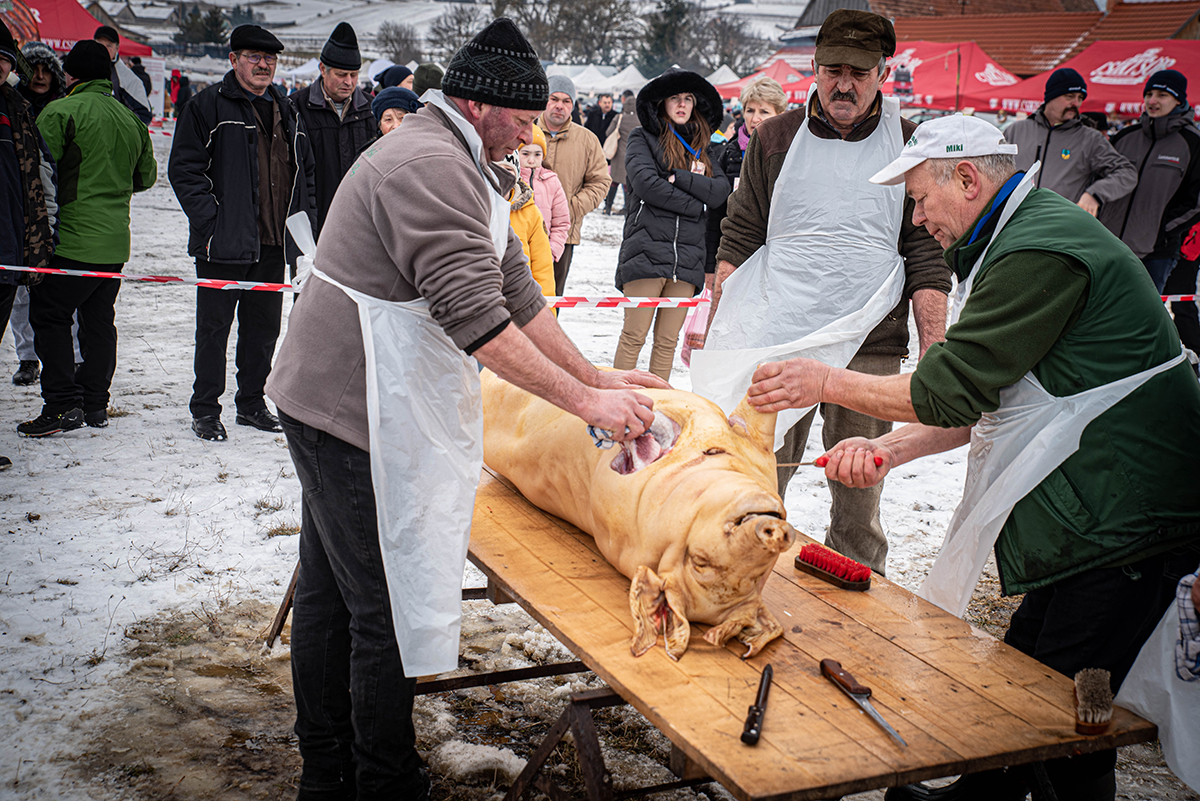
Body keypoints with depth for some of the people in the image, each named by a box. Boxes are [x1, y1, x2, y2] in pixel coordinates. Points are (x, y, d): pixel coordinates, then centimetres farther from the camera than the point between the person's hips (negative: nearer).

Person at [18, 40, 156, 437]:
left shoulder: (61, 112, -11)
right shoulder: (130, 118, 10)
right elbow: (146, 176, 20)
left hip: (73, 239, -7)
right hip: (115, 240, 7)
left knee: (49, 315, 2)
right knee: (99, 320, 14)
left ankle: (62, 405, -2)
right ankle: (95, 404, 18)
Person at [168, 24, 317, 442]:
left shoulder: (285, 110, 15)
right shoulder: (208, 105, -4)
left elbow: (305, 170, 22)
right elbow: (185, 169, -9)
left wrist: (305, 219, 10)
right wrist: (209, 222, -16)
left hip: (273, 242, 6)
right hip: (224, 242, -6)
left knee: (264, 325, 12)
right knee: (214, 326, 1)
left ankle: (251, 402, 25)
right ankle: (205, 410, 12)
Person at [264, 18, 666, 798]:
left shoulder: (458, 166, 16)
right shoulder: (431, 165, -19)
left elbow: (516, 289, 15)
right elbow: (476, 316, -27)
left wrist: (597, 376, 11)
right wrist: (585, 401, -23)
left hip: (332, 406, 11)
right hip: (363, 419, -11)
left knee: (330, 595, 18)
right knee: (391, 612, -2)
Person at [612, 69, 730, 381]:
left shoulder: (702, 148, 19)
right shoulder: (643, 138, 7)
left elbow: (720, 191, 3)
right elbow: (646, 183, -10)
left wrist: (678, 177, -8)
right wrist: (695, 204, -5)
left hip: (687, 258, 4)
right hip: (647, 249, -4)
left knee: (668, 341, 6)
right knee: (634, 336, -6)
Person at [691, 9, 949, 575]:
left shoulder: (910, 147, 6)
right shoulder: (775, 138, 8)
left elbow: (927, 258, 4)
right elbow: (738, 240, 10)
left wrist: (933, 353, -2)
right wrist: (713, 327, 4)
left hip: (869, 348, -1)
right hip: (772, 338, 1)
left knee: (858, 500, 6)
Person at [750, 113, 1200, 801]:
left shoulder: (1041, 250, -19)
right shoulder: (1024, 235, 17)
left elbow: (950, 388, -18)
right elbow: (984, 396, 15)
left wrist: (826, 383, -6)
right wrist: (889, 448, 3)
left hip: (1121, 520, -10)